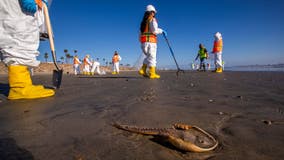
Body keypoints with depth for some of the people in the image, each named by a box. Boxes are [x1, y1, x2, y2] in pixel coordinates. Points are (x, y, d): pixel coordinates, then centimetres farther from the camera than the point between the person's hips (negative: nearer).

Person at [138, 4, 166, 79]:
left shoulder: (143, 21, 22)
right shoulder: (152, 19, -1)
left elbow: (141, 32, 18)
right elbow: (154, 30, -16)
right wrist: (162, 31, 0)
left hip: (143, 41, 8)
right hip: (150, 41, -8)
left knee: (148, 56, 16)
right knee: (152, 57, -6)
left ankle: (142, 70, 6)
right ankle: (152, 74, -6)